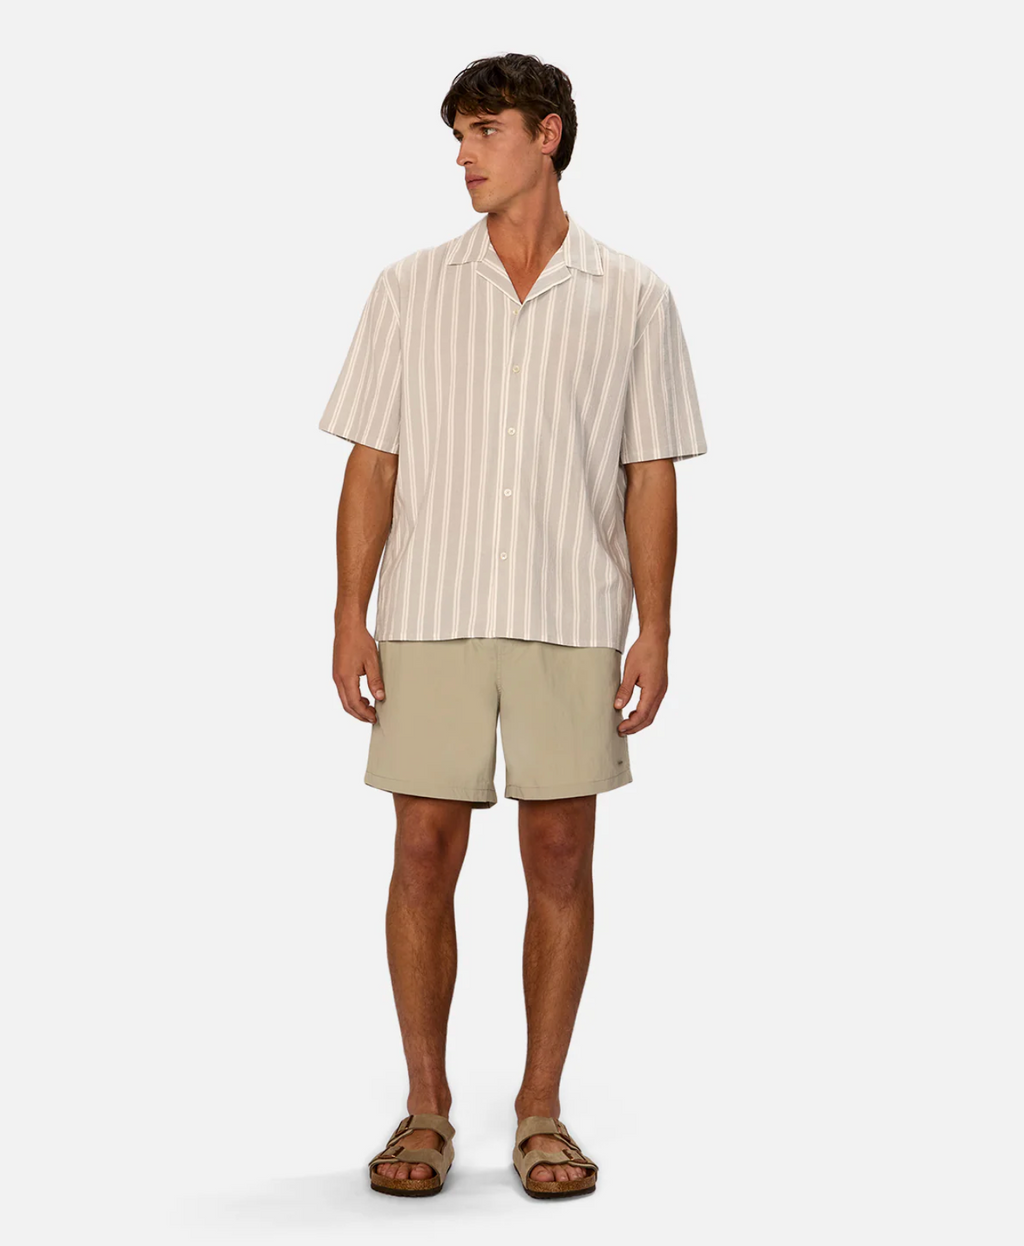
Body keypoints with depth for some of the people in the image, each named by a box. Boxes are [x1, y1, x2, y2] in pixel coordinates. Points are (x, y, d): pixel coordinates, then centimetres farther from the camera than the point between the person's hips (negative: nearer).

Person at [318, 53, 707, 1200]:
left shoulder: (632, 300, 5)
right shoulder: (410, 289, 8)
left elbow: (651, 479, 4)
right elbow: (372, 461, 5)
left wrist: (654, 634, -3)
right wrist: (350, 615, -3)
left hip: (573, 622, 0)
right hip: (430, 618, 1)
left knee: (561, 857, 2)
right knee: (425, 854, 1)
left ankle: (541, 1109, 14)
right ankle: (426, 1109, 14)